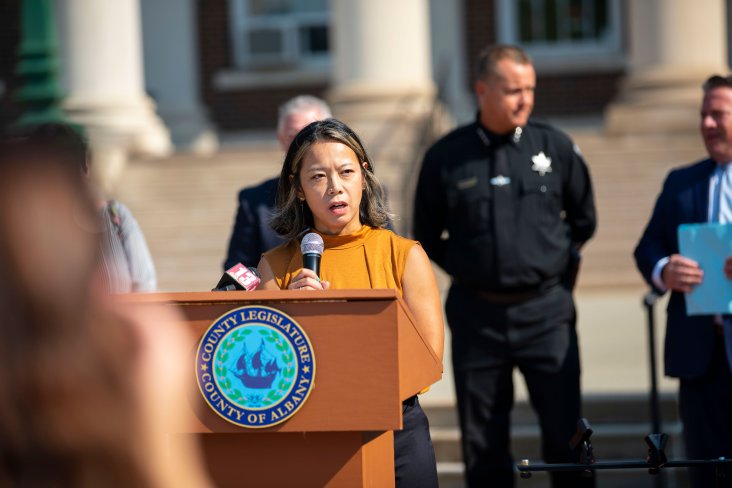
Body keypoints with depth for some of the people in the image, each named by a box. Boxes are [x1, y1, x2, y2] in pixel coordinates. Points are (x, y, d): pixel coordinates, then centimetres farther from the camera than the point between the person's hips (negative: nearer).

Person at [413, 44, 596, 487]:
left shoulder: (556, 147, 1)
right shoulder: (446, 157, -1)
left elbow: (584, 220, 15)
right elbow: (428, 237, 11)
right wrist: (470, 269, 6)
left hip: (546, 311, 0)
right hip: (477, 313, 0)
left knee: (566, 435, -1)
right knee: (483, 445, 7)